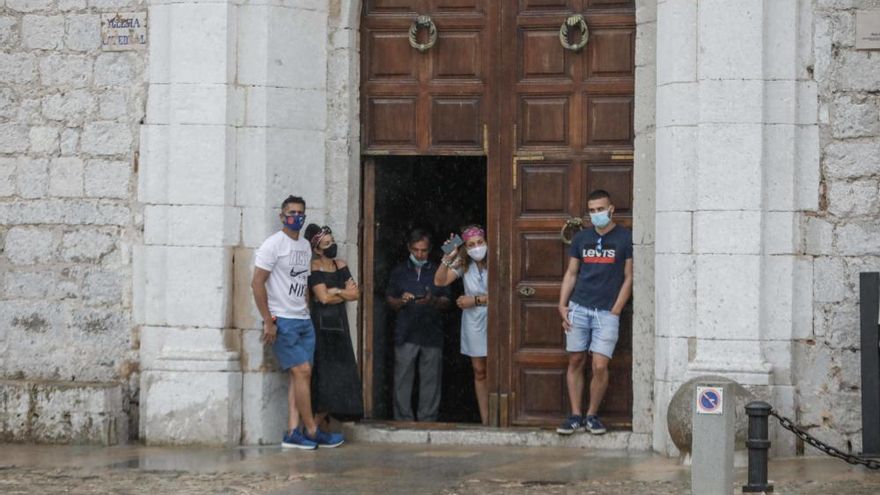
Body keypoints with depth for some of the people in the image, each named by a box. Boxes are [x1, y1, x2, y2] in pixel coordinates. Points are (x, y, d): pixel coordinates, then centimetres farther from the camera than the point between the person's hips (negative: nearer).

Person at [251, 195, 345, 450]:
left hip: (304, 321, 7)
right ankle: (311, 431, -6)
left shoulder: (305, 246, 16)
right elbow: (257, 283, -12)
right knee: (302, 371, -11)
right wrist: (268, 321, -15)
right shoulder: (274, 244, -8)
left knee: (300, 375, 0)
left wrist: (307, 311, 11)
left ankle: (293, 432, -1)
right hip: (282, 321, -7)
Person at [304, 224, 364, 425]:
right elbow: (323, 297, -14)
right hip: (321, 324, -7)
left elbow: (355, 293, 7)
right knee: (324, 372, -11)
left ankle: (318, 425, 5)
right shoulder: (315, 267, -6)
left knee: (340, 372, 1)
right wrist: (346, 294, 1)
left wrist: (337, 292, -10)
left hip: (339, 325, 7)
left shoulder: (340, 265, 13)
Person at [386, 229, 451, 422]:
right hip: (406, 333, 0)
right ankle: (404, 419, 0)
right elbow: (389, 299, 13)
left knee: (431, 379, -2)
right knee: (403, 378, -5)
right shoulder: (399, 272, 13)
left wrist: (432, 301, -12)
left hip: (432, 333, 0)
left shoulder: (437, 272, 13)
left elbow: (446, 302, 9)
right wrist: (401, 301, -9)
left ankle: (427, 420, 3)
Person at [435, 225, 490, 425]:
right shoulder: (463, 264, 3)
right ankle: (484, 421, 10)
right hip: (473, 322, 4)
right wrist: (448, 258, -18)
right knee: (479, 372, 7)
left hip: (493, 320, -4)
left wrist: (476, 300, -9)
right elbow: (440, 281, -7)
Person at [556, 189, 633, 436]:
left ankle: (592, 415, 7)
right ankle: (575, 416, 11)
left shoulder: (625, 238, 1)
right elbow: (571, 273, 15)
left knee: (600, 366, -9)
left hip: (607, 311, -3)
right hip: (578, 308, 3)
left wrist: (615, 311, -7)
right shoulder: (581, 238, 12)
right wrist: (562, 305, 4)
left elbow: (629, 277, 0)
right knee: (575, 362, 4)